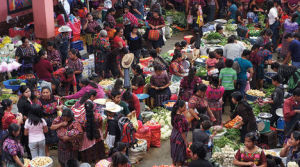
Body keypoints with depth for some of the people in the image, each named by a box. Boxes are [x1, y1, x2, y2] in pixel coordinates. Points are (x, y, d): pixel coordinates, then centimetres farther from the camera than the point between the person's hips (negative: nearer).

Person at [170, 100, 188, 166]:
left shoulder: (174, 114, -5)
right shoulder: (181, 118, -30)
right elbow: (182, 132, -24)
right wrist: (186, 141, -14)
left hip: (173, 136, 9)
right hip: (179, 138, -9)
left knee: (174, 153, 23)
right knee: (179, 156, 8)